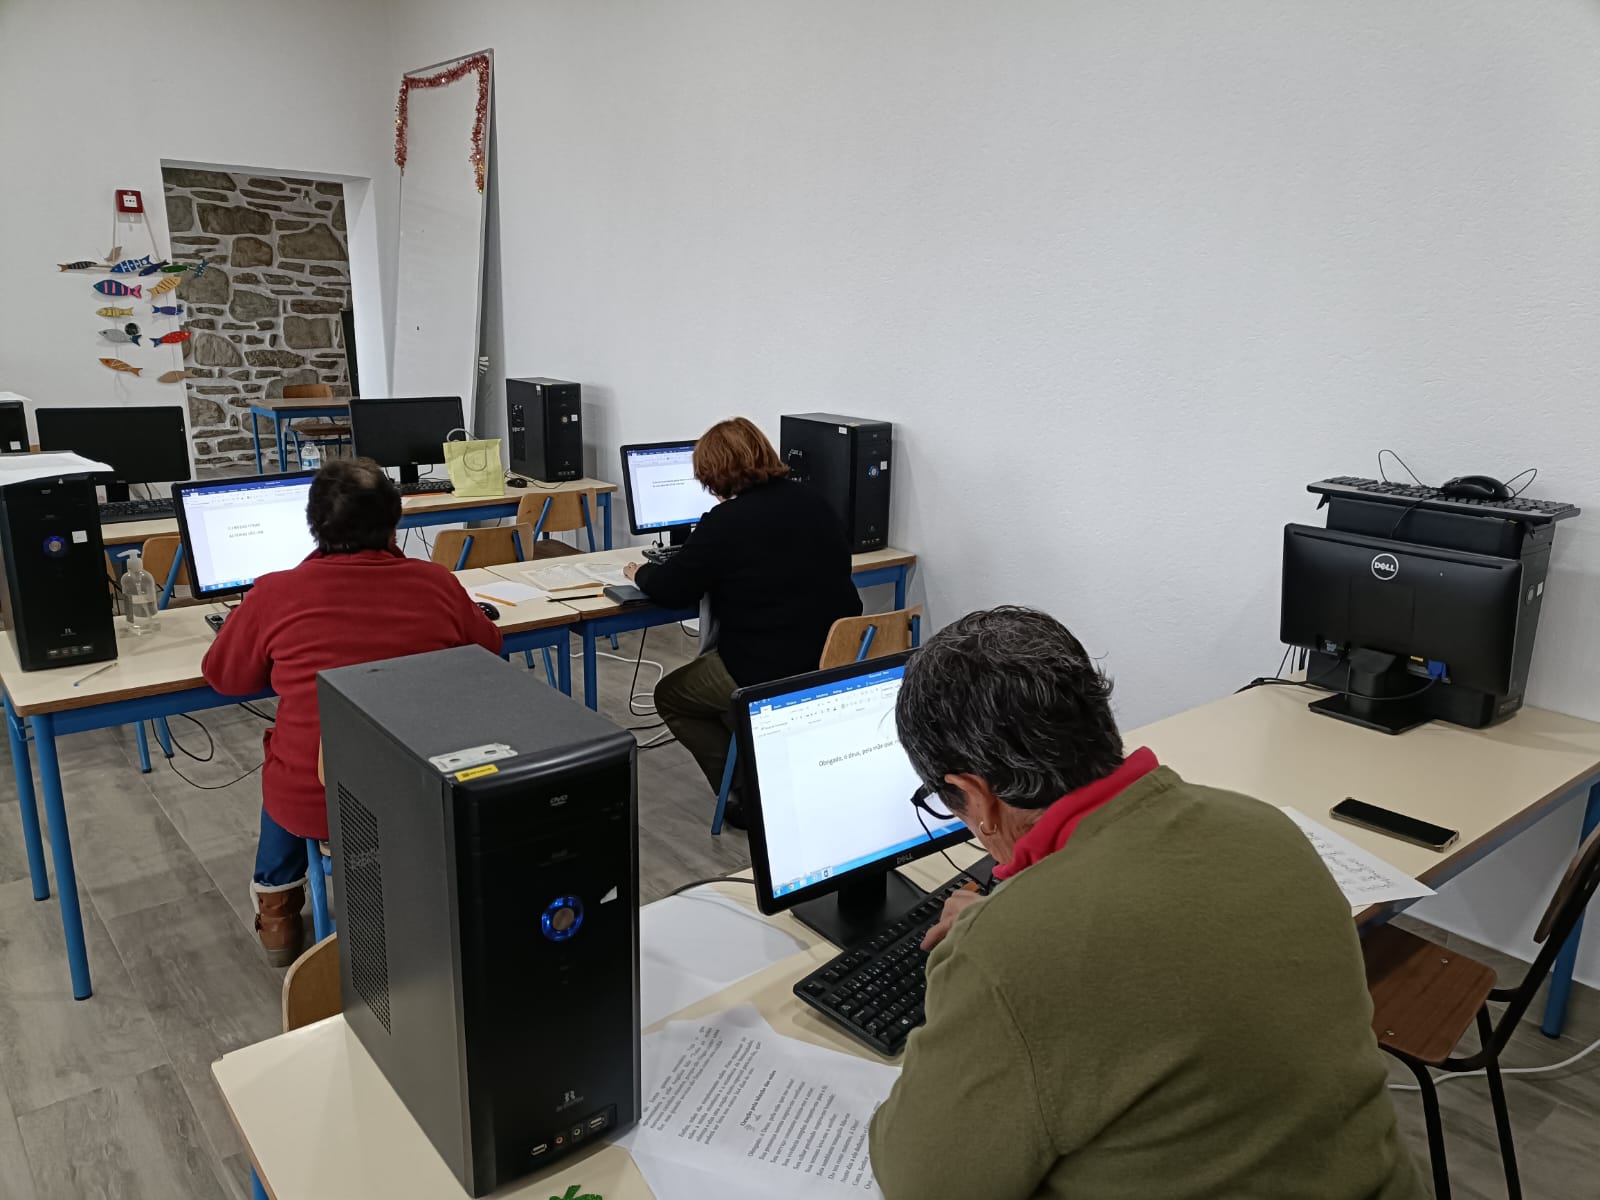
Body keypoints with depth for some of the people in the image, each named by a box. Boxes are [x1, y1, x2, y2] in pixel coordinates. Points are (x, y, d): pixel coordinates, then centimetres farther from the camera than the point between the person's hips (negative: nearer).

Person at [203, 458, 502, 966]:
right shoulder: (437, 583, -8)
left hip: (312, 805, -1)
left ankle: (276, 908, 42)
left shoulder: (276, 593, -12)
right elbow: (489, 647, 11)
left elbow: (221, 675, 5)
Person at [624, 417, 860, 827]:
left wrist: (641, 572, 15)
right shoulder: (816, 505, 7)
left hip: (768, 674, -7)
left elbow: (671, 590, -8)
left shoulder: (725, 522, -14)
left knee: (670, 697, 20)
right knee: (711, 665, 32)